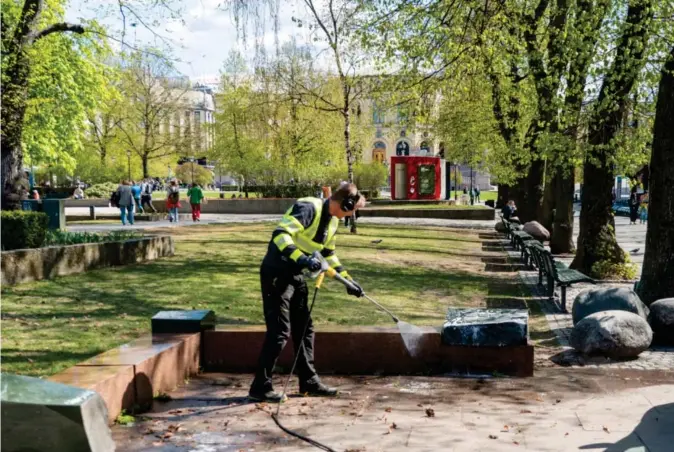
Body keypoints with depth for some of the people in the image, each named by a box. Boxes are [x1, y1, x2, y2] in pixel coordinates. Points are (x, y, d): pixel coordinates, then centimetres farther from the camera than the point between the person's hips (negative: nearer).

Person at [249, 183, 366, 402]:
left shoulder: (333, 221, 9)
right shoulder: (308, 208, -20)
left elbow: (328, 254, 21)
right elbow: (280, 234, -32)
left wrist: (348, 279, 18)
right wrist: (301, 258, -42)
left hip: (296, 275, 9)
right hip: (276, 273, -9)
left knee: (304, 328, 13)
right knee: (280, 331, -8)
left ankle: (309, 381, 24)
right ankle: (260, 386, 2)